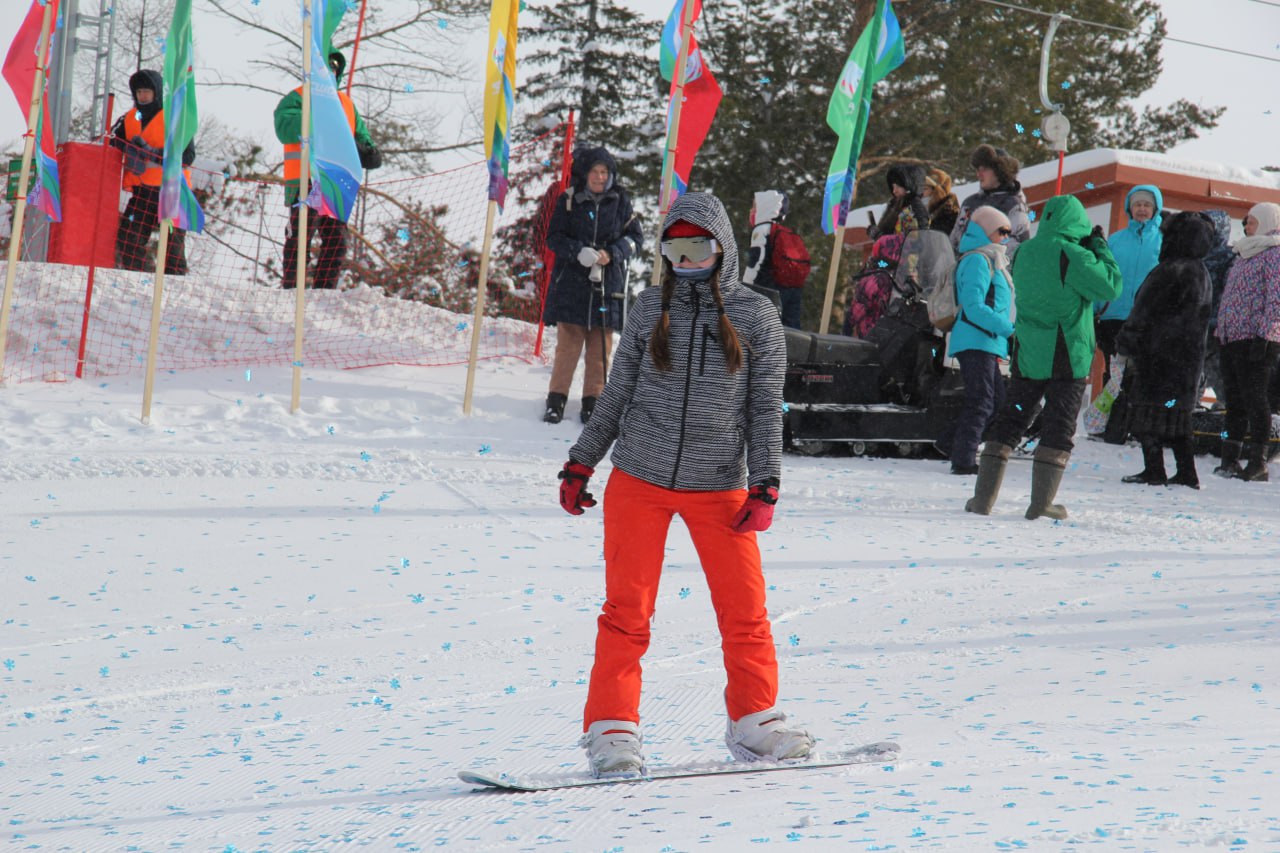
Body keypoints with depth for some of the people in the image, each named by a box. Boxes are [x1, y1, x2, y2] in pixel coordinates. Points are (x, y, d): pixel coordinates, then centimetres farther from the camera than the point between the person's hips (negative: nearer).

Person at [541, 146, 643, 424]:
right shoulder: (569, 200, 0)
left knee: (600, 346, 3)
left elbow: (635, 236, 8)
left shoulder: (620, 201, 4)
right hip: (572, 282, -1)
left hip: (607, 283, 1)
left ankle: (592, 401, 12)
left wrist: (612, 253, -10)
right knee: (568, 343, -3)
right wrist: (579, 252, -17)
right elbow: (554, 237, 0)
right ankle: (556, 400, 6)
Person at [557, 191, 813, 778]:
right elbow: (616, 395, 13)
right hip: (639, 480, 1)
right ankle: (611, 730, 4)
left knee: (745, 610, 1)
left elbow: (766, 406, 3)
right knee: (626, 612, -2)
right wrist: (581, 463, 13)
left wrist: (765, 486, -5)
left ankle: (754, 723, 17)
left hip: (719, 487, 0)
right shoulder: (651, 309, 6)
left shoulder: (755, 315, 2)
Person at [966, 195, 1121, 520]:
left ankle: (983, 496, 7)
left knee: (1009, 421, 10)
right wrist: (1100, 247, 2)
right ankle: (1041, 502, -2)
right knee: (1059, 428, 2)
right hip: (1067, 357, -5)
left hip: (1027, 354, 5)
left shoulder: (1024, 252, 6)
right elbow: (1111, 286, -9)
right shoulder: (1073, 255, -14)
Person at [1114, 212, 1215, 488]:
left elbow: (1144, 313, -14)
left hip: (1158, 357, -9)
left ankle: (1153, 470, -4)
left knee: (1148, 412, -3)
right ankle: (1187, 472, 11)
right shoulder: (1202, 274, 13)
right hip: (1189, 359, 9)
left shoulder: (1170, 272, -16)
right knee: (1178, 415, 13)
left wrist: (1126, 341, -6)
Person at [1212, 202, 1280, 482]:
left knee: (1254, 398, -9)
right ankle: (1230, 458, 11)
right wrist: (1220, 329, 18)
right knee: (1234, 398, 8)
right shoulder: (1244, 254, 22)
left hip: (1256, 336, -8)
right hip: (1231, 337, 8)